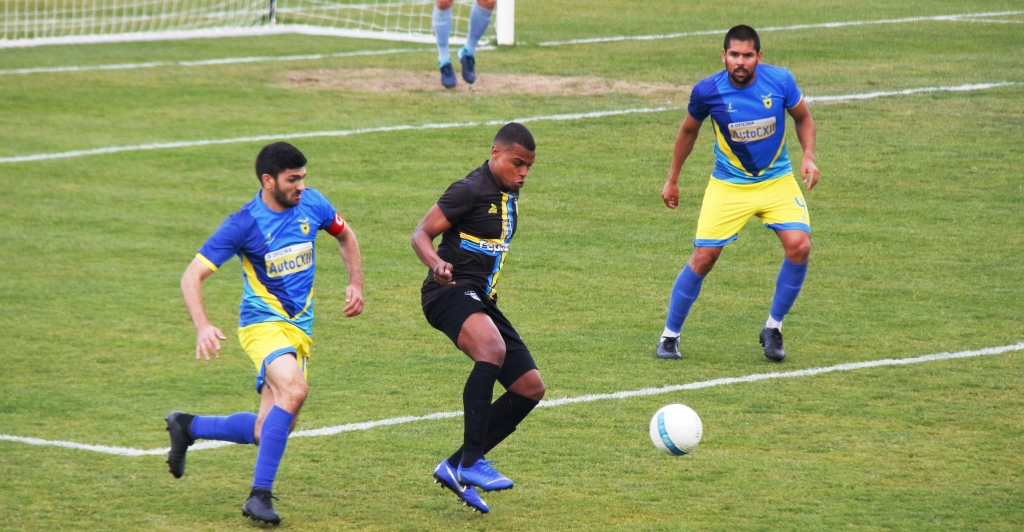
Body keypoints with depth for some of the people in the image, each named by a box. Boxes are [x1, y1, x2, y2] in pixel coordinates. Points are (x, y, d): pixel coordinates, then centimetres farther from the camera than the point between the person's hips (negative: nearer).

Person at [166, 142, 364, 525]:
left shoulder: (312, 204, -1)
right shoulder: (243, 224, -15)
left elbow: (345, 236, 22)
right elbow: (192, 276, -14)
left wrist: (356, 285, 10)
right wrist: (203, 328, -28)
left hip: (299, 328, 6)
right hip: (263, 322, -6)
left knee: (269, 431, 3)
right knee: (294, 390, -34)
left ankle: (188, 427, 28)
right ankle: (260, 495, -28)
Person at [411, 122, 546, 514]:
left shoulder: (510, 195, 16)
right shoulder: (471, 190, -10)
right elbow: (421, 234, -14)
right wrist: (437, 265, -33)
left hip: (481, 301, 9)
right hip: (452, 292, -9)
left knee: (531, 388, 5)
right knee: (493, 349, -38)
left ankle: (455, 468, 10)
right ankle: (471, 462, -36)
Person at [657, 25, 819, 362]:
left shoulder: (780, 81, -14)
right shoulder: (707, 91, -15)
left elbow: (802, 118, 6)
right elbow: (689, 131, 5)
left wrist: (808, 156, -11)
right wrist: (672, 180, 12)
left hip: (777, 180, 1)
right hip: (728, 185, -1)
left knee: (799, 246, -18)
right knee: (702, 259, -6)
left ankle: (773, 328, 2)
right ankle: (670, 336, 13)